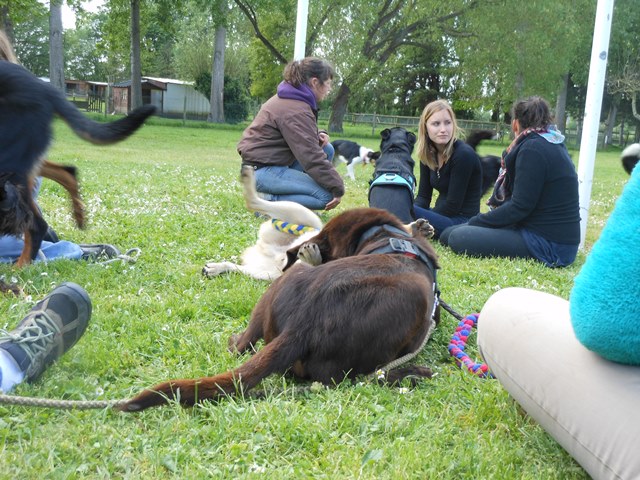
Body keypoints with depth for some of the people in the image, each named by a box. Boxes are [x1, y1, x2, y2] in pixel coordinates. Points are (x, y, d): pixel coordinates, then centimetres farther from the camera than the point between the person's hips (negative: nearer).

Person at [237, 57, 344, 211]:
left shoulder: (290, 99, 10)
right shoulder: (296, 111, -21)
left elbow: (299, 135, 23)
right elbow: (311, 157, -25)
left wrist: (318, 137, 0)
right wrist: (337, 188, -21)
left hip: (268, 160, 10)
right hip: (264, 170, -10)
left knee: (326, 149, 10)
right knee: (327, 195, -16)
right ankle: (269, 200, -11)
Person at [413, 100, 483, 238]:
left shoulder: (463, 155, -17)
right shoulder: (428, 154, 4)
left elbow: (452, 205, -19)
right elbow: (423, 196, 5)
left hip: (461, 221, -8)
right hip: (442, 214, 8)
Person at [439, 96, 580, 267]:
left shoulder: (533, 149, -16)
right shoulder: (554, 145, 14)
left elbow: (519, 207, -20)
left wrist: (476, 221, -9)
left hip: (549, 245, -8)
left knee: (458, 237, -21)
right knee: (449, 232, 10)